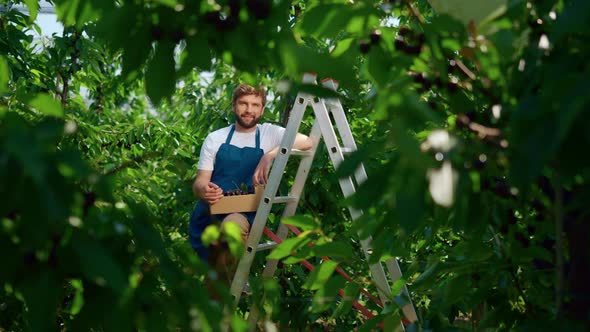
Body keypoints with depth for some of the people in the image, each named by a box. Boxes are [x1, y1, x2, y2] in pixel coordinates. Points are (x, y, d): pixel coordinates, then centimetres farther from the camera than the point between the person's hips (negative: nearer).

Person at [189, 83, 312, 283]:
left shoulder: (270, 133, 7)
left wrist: (270, 155, -26)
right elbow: (199, 182, 5)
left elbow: (307, 142, -11)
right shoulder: (215, 139, 11)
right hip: (208, 214, 2)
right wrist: (203, 190, -22)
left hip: (246, 214, -2)